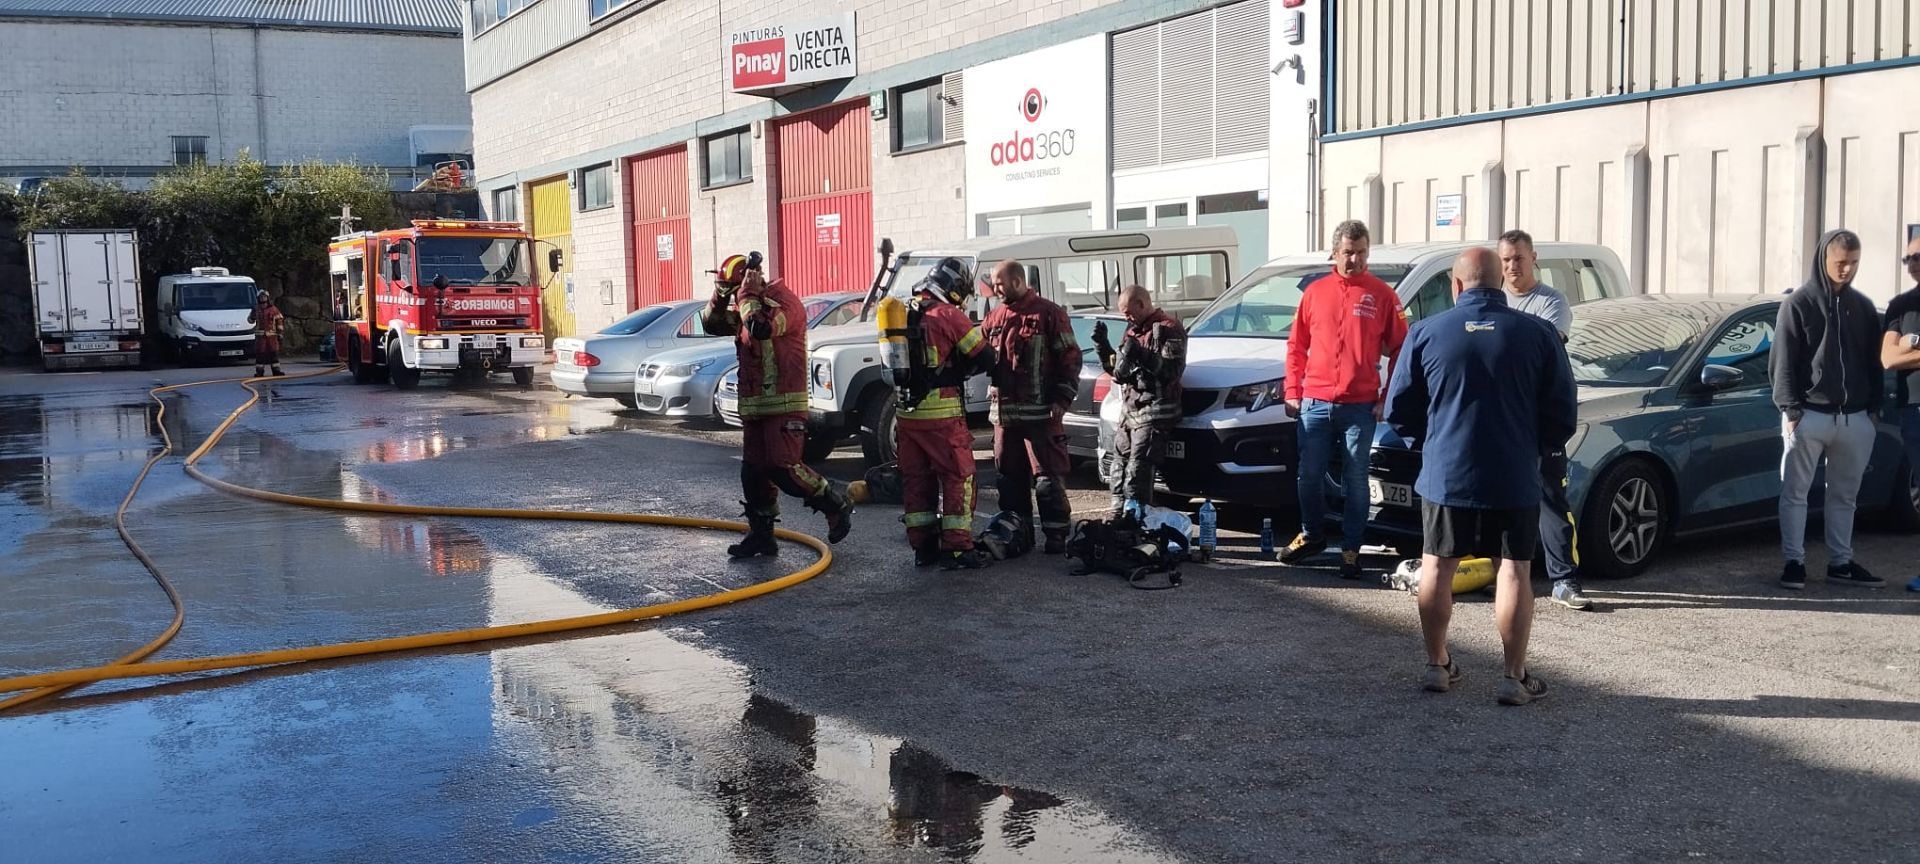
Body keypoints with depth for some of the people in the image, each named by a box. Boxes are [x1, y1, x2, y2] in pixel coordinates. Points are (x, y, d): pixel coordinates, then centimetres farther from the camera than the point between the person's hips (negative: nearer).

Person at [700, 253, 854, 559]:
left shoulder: (784, 302, -12)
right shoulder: (746, 307, 16)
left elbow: (761, 327, -29)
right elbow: (711, 324, 15)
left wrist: (747, 293, -17)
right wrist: (720, 296, -1)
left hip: (784, 404, -9)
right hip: (753, 405, 9)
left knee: (783, 468, -15)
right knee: (753, 471, 8)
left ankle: (838, 505, 2)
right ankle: (761, 536, 17)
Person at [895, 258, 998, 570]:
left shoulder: (903, 314, 11)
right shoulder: (949, 315, -10)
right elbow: (985, 359, -8)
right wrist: (957, 370, 11)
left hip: (906, 412, 7)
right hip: (941, 413, -7)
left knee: (916, 478, 13)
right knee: (957, 477, 1)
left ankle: (922, 546, 18)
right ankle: (957, 548, -1)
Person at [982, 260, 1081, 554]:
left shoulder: (1048, 313, -4)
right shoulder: (995, 318, 14)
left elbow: (1070, 358, -6)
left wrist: (1063, 398, -11)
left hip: (1040, 413, -6)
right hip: (1004, 412, 6)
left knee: (1047, 478, -4)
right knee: (1010, 477, 12)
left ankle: (1057, 535, 4)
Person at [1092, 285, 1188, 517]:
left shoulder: (1168, 328, -5)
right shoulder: (1133, 330, 21)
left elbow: (1172, 370, -15)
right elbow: (1117, 370, 22)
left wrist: (1143, 356, -22)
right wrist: (1102, 343, 9)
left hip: (1154, 412, -9)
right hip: (1130, 409, 9)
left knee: (1138, 470, -14)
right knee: (1120, 465, 9)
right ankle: (1118, 516, 15)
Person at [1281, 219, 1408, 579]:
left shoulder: (1381, 295, 1)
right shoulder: (1315, 292, 7)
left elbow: (1399, 350, 3)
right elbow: (1296, 345, 11)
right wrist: (1292, 392, 5)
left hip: (1360, 406, -2)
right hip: (1315, 404, 2)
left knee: (1355, 482, 3)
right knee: (1309, 476, 9)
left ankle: (1350, 550, 12)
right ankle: (1310, 536, 28)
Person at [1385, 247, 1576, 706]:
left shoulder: (1426, 333, -4)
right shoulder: (1537, 334, -4)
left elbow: (1399, 411, 1)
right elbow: (1561, 414, -1)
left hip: (1444, 475, 1)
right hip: (1514, 478, 0)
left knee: (1437, 567, 15)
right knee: (1514, 570, 7)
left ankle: (1437, 665, 22)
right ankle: (1515, 676, 7)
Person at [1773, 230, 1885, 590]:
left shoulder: (1863, 307, 11)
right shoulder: (1798, 304, -2)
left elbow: (1874, 361, 15)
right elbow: (1783, 362, -4)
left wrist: (1872, 405, 5)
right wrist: (1791, 408, -11)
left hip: (1855, 418, 4)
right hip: (1809, 415, -4)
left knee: (1844, 495, 11)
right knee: (1795, 492, 0)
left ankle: (1841, 563, 18)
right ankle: (1795, 562, 7)